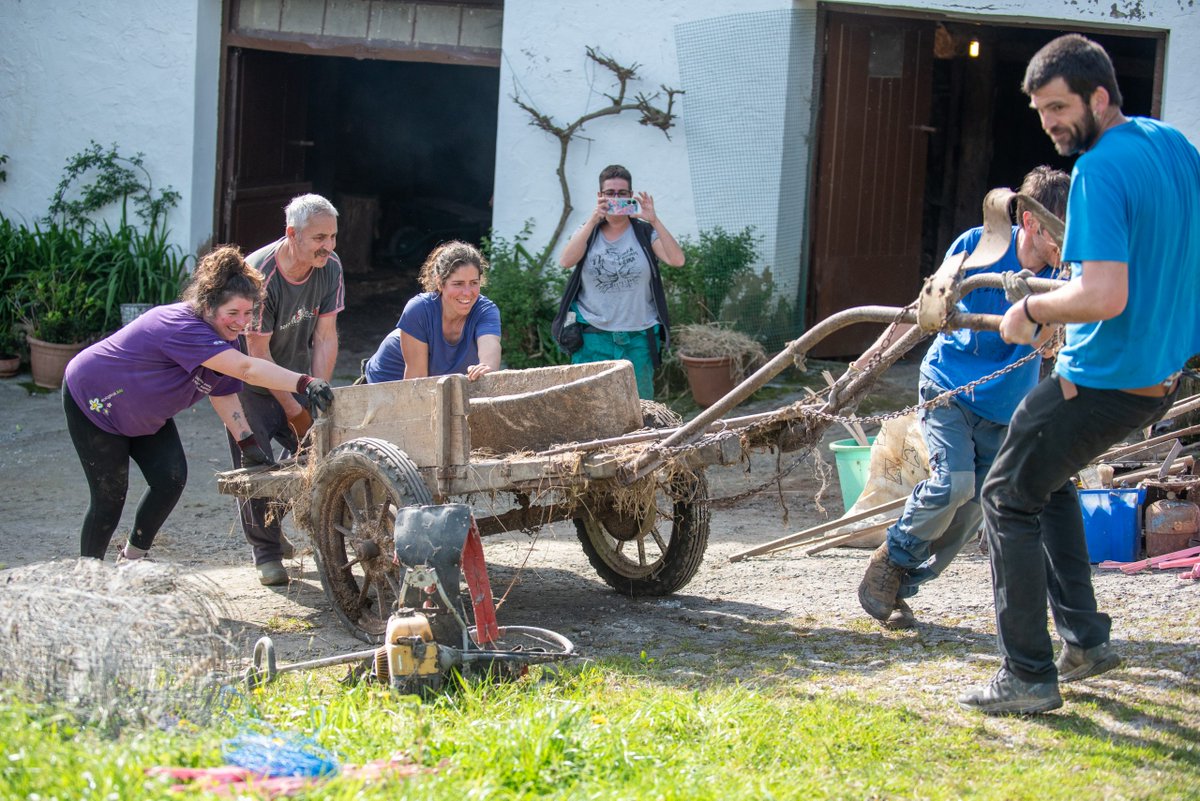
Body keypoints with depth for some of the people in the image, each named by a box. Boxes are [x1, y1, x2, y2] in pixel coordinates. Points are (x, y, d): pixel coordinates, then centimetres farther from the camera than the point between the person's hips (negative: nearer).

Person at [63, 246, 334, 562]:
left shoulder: (224, 340, -7)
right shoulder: (183, 329, -37)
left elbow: (224, 394, 2)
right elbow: (246, 368, -48)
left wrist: (248, 446, -9)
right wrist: (305, 383, -57)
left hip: (144, 414, 9)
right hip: (92, 402, -9)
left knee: (171, 480, -5)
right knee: (110, 496, -7)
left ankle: (133, 558, 13)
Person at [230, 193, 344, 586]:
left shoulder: (330, 267, -13)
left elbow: (325, 338, -10)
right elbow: (257, 353, -22)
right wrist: (292, 408, -19)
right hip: (251, 381, -4)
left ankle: (291, 535, 18)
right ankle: (266, 552, 4)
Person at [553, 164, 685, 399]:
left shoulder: (645, 233, 5)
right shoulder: (587, 232, 8)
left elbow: (677, 260, -11)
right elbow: (566, 261, -12)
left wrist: (654, 221, -19)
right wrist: (593, 220, -18)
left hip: (638, 338, 0)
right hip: (593, 337, 0)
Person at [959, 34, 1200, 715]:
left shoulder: (1101, 170, -22)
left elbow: (1104, 297, -30)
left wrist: (1031, 309, -13)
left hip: (1103, 380, -9)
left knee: (1010, 499, 4)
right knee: (1048, 476, 27)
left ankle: (1029, 678, 5)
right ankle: (1085, 638, 26)